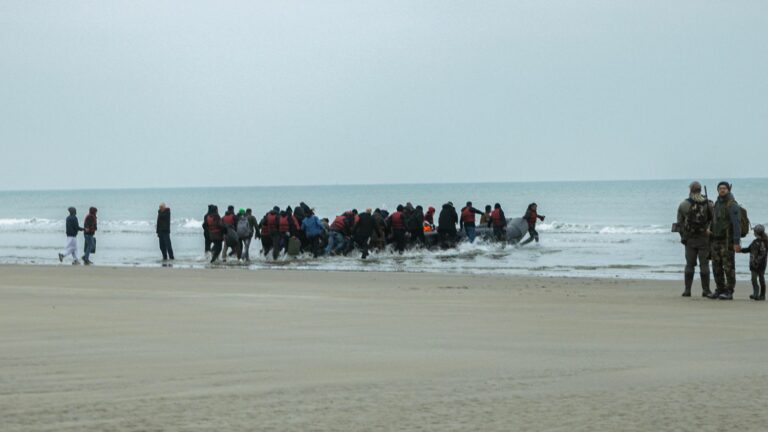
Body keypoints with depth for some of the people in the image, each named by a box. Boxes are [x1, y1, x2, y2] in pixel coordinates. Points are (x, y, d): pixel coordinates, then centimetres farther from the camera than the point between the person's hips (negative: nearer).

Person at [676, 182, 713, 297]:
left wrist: (683, 236, 9)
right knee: (704, 265, 2)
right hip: (704, 239, -1)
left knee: (689, 265, 7)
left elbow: (680, 223, 1)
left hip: (689, 240, 1)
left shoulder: (683, 205, -3)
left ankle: (687, 290, 6)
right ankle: (706, 290, 1)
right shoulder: (708, 204, -4)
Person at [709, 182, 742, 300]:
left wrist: (737, 242, -24)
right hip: (716, 240, 8)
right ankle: (720, 290, 15)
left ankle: (729, 292, -2)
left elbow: (737, 224, -19)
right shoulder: (717, 204, 13)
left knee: (728, 266, -5)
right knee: (717, 266, 7)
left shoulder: (732, 205, -13)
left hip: (728, 240, -8)